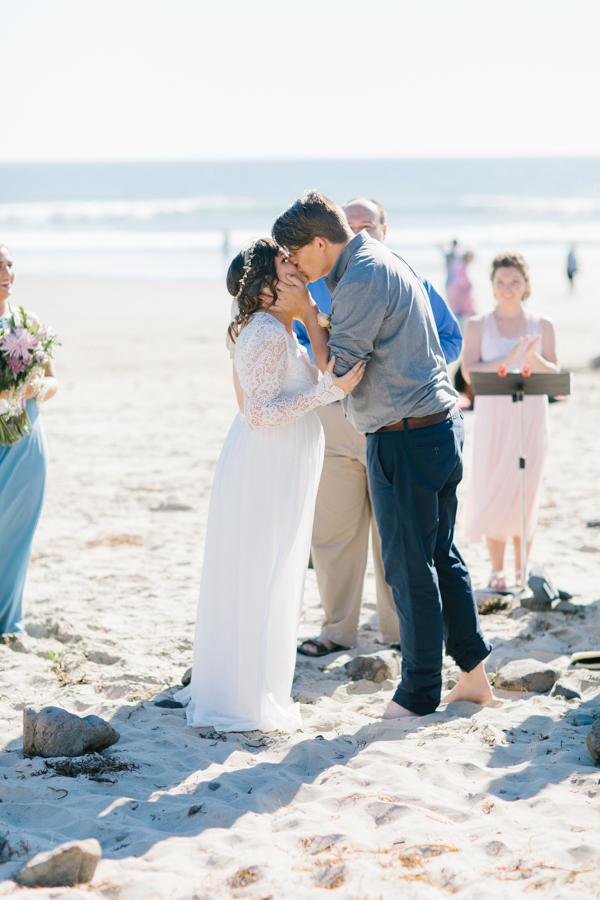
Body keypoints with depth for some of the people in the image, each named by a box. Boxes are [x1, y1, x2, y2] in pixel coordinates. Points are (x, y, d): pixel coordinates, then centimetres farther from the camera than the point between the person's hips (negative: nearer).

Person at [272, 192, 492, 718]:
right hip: (442, 425, 10)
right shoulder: (387, 262, 15)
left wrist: (303, 311, -7)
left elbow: (336, 368, -16)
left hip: (404, 438, -10)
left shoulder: (363, 278, -17)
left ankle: (419, 694, 8)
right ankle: (474, 674, 21)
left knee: (409, 567, -1)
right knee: (442, 557, 16)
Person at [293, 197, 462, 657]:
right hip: (333, 417, 1)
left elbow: (451, 340, 7)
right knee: (333, 528, 1)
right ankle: (338, 629, 13)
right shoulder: (316, 283, 8)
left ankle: (399, 629, 15)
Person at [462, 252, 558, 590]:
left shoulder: (542, 326, 7)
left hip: (531, 418, 1)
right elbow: (469, 372, -7)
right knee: (492, 491, -2)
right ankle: (497, 569, 10)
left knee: (525, 492, 1)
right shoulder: (477, 326, 4)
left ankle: (521, 570, 12)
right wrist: (506, 361, -21)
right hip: (493, 419, 0)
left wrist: (533, 359, -18)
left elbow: (555, 374, 3)